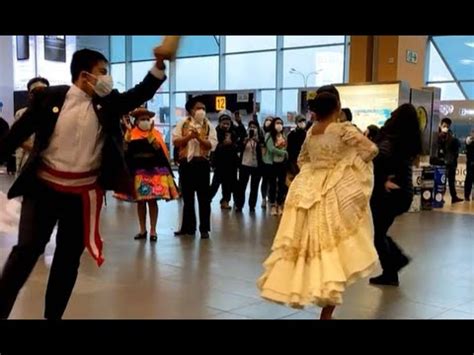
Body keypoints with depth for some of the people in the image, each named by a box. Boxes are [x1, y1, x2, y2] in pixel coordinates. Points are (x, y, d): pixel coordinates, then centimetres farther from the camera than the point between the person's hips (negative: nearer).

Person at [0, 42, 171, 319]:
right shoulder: (50, 97, -4)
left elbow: (142, 93, -4)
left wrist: (160, 63, -18)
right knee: (27, 249, -6)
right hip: (43, 185, -2)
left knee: (69, 256, 10)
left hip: (84, 191, 3)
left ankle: (54, 314, 24)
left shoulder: (108, 102, 3)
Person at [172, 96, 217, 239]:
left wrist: (199, 138, -17)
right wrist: (189, 136, -14)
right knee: (187, 196, 9)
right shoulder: (183, 123, 6)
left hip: (202, 163, -1)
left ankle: (204, 228, 7)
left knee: (204, 197, 1)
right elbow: (176, 141, -1)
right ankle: (188, 226, 19)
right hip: (186, 162, 1)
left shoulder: (208, 125, 4)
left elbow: (212, 144, -6)